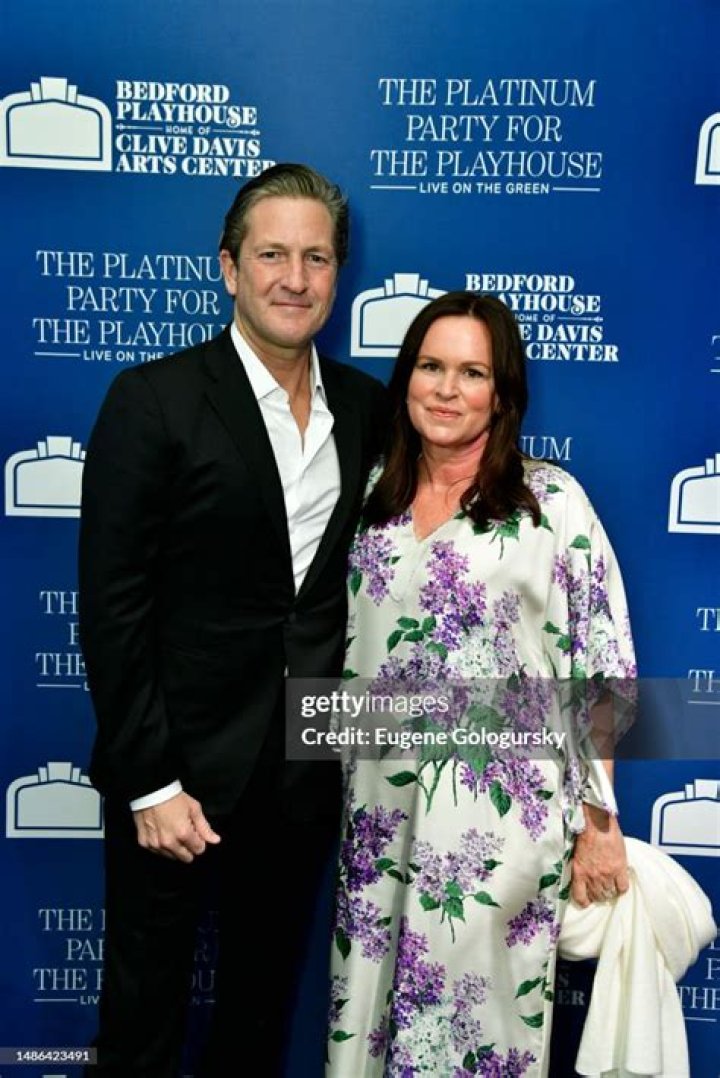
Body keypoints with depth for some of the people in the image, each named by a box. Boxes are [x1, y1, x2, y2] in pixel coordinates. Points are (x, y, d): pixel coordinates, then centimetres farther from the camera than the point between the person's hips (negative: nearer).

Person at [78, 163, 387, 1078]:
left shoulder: (365, 407, 3)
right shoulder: (154, 400, -11)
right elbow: (112, 606, -13)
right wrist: (149, 781, -14)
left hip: (310, 771, 4)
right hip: (181, 768, -4)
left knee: (264, 1000, 23)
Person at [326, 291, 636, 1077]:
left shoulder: (552, 500, -7)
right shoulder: (371, 497, 5)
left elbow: (601, 669, -6)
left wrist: (598, 821, -6)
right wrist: (344, 791, 10)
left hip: (499, 815, -4)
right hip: (381, 810, 4)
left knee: (475, 1012, 10)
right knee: (368, 1010, 15)